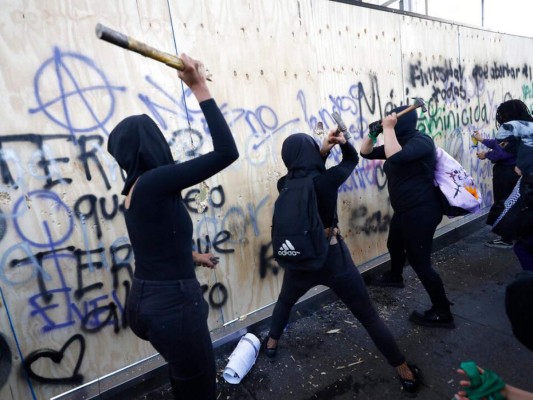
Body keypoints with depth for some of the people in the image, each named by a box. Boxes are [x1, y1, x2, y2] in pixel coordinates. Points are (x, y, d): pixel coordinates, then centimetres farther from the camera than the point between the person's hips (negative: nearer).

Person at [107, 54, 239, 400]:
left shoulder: (136, 189, 6)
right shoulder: (154, 182, -22)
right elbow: (227, 152, -27)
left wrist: (191, 255, 35)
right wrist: (200, 89, -19)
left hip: (146, 301, 9)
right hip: (172, 304, -9)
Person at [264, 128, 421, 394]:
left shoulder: (283, 185, -9)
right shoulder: (328, 179, -16)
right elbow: (352, 159, 3)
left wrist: (323, 151, 0)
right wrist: (343, 142, -10)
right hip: (334, 257, -2)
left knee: (285, 302, 33)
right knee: (369, 317, 13)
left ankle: (272, 344, 52)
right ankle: (405, 372, 26)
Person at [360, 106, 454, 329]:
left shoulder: (421, 141, -18)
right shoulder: (399, 142, 11)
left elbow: (394, 157, -37)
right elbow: (366, 153, 12)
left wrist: (388, 128, -26)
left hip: (421, 211, -10)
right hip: (405, 210, 10)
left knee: (419, 261, -5)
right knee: (394, 245, 28)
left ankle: (442, 314, 9)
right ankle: (395, 277, 58)